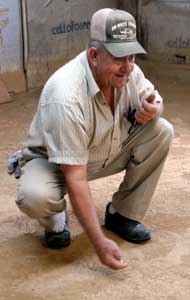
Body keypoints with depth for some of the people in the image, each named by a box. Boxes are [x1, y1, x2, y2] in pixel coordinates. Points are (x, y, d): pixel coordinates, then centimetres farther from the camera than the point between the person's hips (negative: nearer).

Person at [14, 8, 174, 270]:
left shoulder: (127, 71, -17)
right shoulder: (66, 98, -37)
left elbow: (154, 99, 4)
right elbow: (75, 178, -36)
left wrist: (151, 110, -24)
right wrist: (100, 242, -37)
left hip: (108, 152, 6)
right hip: (52, 161, -6)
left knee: (162, 132, -13)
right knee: (34, 197, -38)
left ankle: (122, 215, 0)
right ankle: (55, 220, 2)